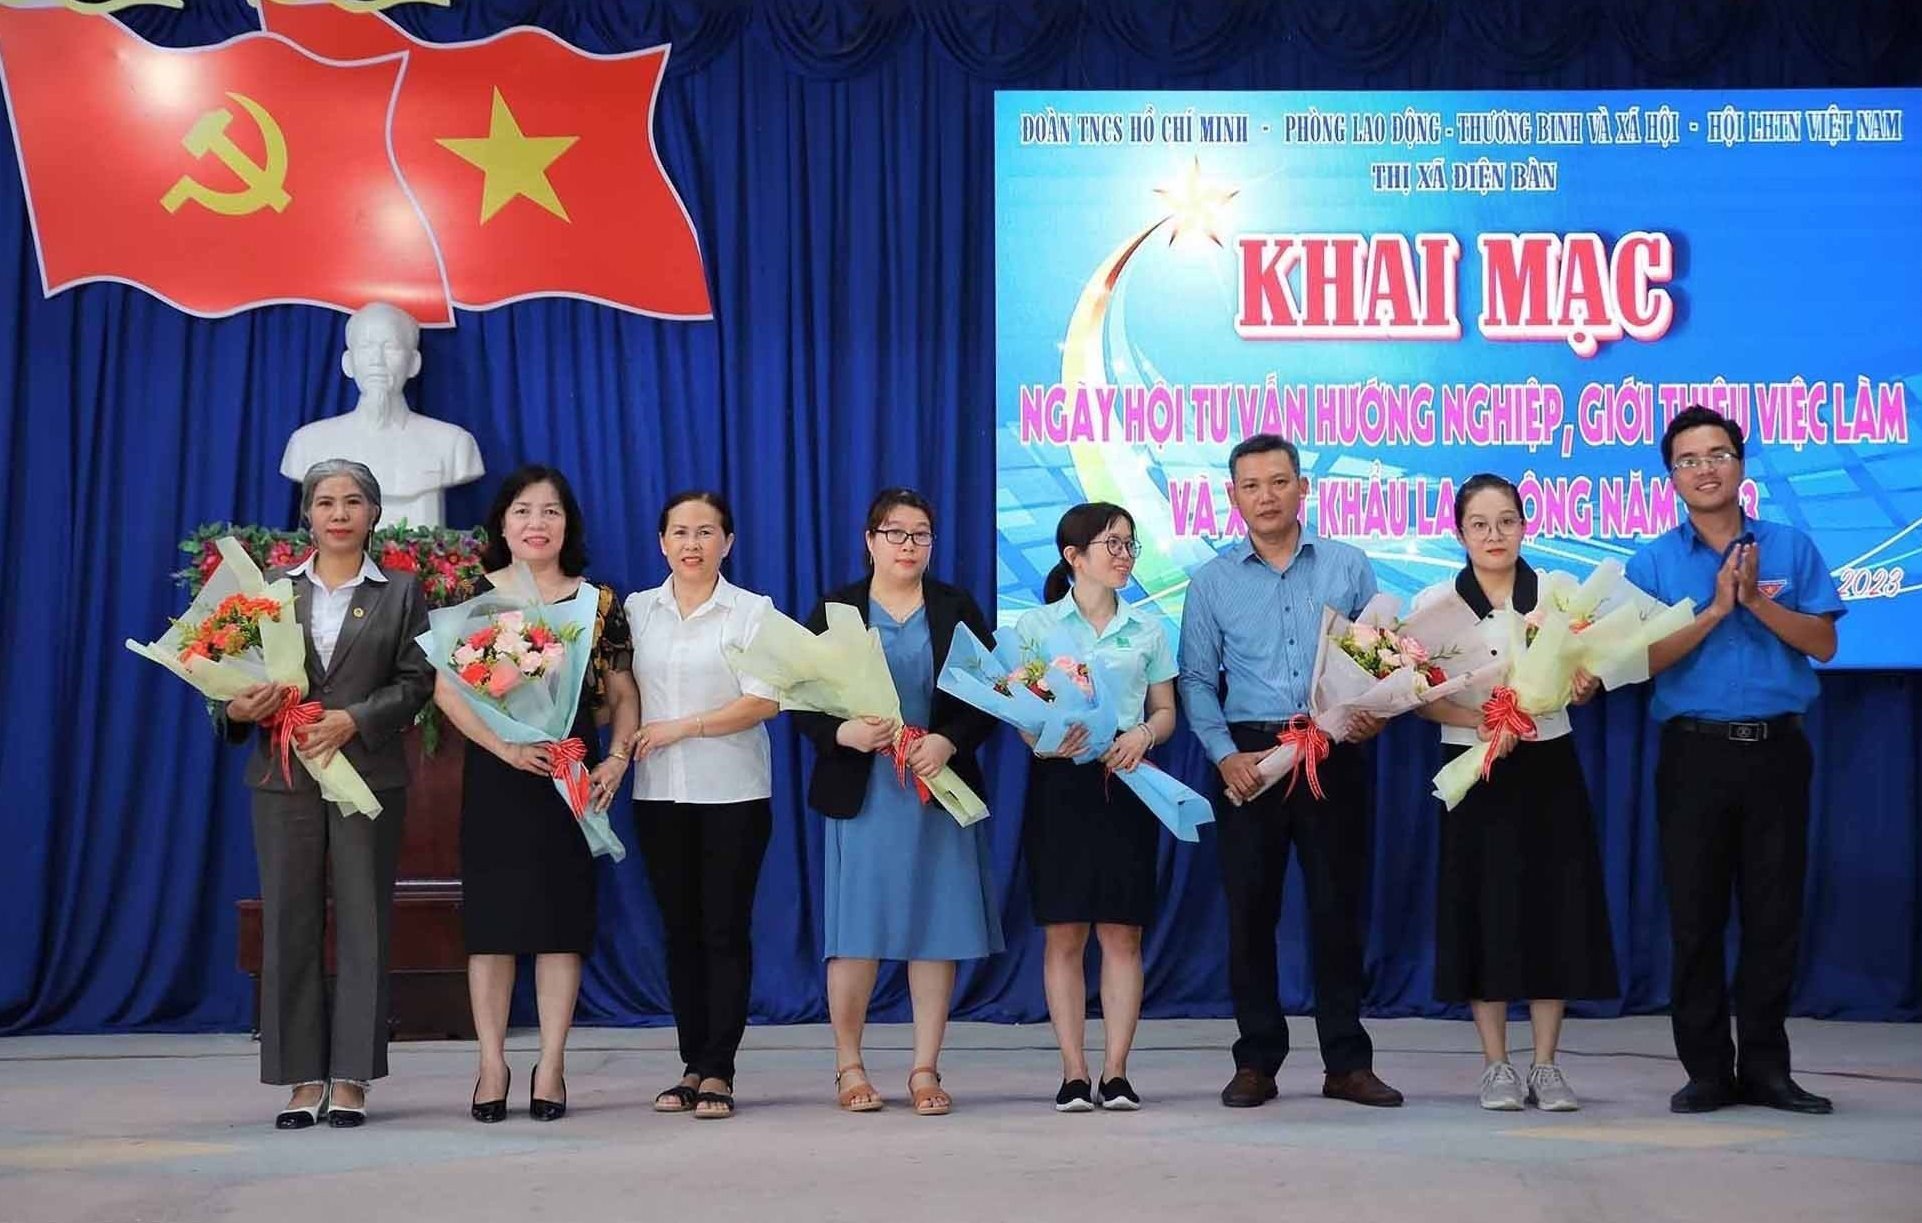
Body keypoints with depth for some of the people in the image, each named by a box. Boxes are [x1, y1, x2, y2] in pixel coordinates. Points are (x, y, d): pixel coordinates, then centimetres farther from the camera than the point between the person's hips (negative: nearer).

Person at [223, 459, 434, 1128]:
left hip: (369, 777, -1)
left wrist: (353, 721, -13)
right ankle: (302, 1080, 9)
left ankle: (350, 1079, 5)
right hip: (284, 778, 1)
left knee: (363, 926, 0)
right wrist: (240, 708, -13)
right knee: (289, 926, 2)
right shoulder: (272, 589, 11)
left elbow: (415, 682, 0)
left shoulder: (401, 593, 8)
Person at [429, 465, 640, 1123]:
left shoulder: (598, 603, 8)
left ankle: (551, 1067, 7)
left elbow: (623, 696, 10)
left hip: (571, 772, 1)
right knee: (491, 916, 0)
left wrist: (617, 760, -7)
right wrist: (507, 748, -14)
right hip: (494, 774, -1)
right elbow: (448, 689, -3)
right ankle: (493, 1065, 7)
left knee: (562, 916, 1)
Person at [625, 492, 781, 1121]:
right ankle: (692, 1065, 14)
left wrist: (681, 727, -13)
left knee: (724, 931, -2)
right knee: (680, 931, 7)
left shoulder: (752, 612, 0)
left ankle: (718, 1073, 1)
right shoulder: (636, 610, 10)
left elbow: (765, 701, -9)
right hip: (659, 793, 3)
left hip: (732, 792, -3)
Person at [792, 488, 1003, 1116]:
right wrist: (843, 733, -17)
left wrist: (949, 741, -13)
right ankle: (848, 1065, 13)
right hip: (860, 793, -1)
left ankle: (925, 1070, 11)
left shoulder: (957, 609, 8)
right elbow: (802, 703, 1)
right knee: (856, 933, 0)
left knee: (936, 931, 3)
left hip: (941, 790, 1)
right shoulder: (833, 611, 5)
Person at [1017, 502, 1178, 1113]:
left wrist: (1143, 734, -10)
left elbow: (1165, 711, 12)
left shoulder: (1147, 629, 10)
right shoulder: (1036, 625, 4)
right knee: (1064, 934, -1)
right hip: (1060, 783, -1)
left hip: (1126, 784, 2)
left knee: (1122, 933, 0)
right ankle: (1073, 1073, 4)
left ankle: (1116, 1071, 4)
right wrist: (1045, 740, -18)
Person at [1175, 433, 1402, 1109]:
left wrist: (1375, 715, -13)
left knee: (1338, 909, 3)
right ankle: (1256, 1062, 12)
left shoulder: (1348, 567, 6)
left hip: (1332, 755, 0)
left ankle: (1347, 1063, 11)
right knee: (1249, 912, 3)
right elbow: (1197, 680, 4)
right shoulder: (1211, 582, 6)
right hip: (1249, 757, 0)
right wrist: (1226, 755, -8)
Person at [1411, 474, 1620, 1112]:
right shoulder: (1434, 603, 1)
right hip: (1473, 769, -1)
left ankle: (1546, 1066, 10)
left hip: (1548, 766, 1)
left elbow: (1582, 684, 5)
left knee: (1553, 909, 1)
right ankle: (1496, 1065, 11)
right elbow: (1420, 696, -3)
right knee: (1485, 910, 0)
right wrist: (1478, 721, -20)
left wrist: (1584, 686, -19)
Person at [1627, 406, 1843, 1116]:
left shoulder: (1791, 547, 5)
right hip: (1695, 754, 0)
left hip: (1777, 751, 1)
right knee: (1696, 917, 3)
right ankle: (1707, 1069, 12)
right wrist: (1715, 610, -14)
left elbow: (1823, 644, -2)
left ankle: (1765, 1067, 14)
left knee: (1775, 914, 4)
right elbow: (1647, 660, -6)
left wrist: (1756, 600, -14)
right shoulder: (1652, 563, 3)